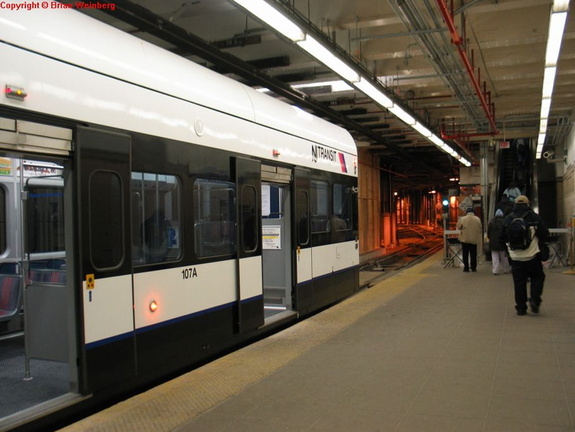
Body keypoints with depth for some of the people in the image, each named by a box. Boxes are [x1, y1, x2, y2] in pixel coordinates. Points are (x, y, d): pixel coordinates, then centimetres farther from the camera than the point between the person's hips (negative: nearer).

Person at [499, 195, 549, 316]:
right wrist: (540, 242, 17)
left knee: (519, 282, 7)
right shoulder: (534, 217, -5)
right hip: (532, 256, -2)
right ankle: (535, 300, 1)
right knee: (537, 277, 16)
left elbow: (502, 238, 7)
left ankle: (521, 307, 8)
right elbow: (545, 234, -4)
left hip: (515, 257, 2)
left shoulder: (508, 219, 2)